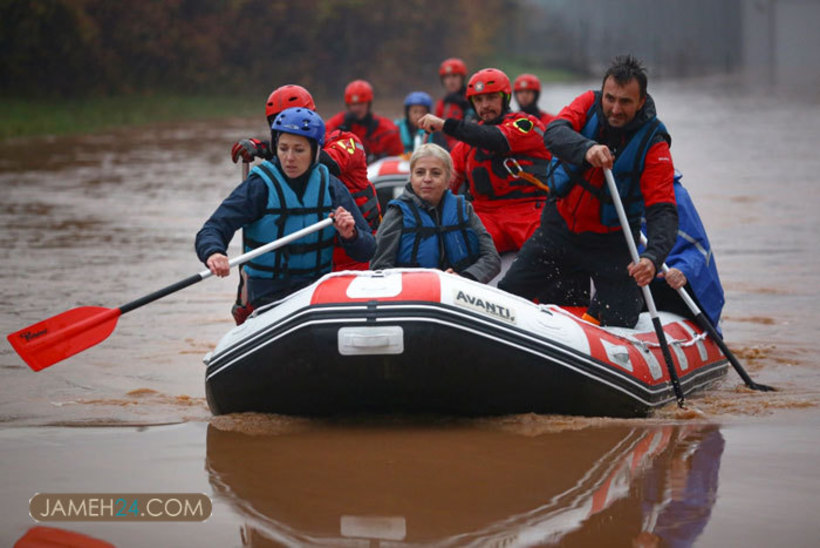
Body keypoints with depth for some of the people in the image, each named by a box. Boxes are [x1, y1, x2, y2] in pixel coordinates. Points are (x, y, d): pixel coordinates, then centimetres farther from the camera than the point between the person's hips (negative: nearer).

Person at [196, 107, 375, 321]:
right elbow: (211, 231, -14)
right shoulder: (259, 186, -6)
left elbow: (367, 251, 6)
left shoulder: (331, 187, 5)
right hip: (269, 294, -4)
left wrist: (350, 235, -17)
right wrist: (213, 254, -38)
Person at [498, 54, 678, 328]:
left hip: (610, 241, -2)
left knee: (619, 322, -7)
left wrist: (652, 257, -45)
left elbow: (663, 211, -26)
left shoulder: (653, 143, -18)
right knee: (508, 295, 0)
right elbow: (554, 134, -29)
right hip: (560, 226, 2)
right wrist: (586, 149, -52)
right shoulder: (589, 104, -10)